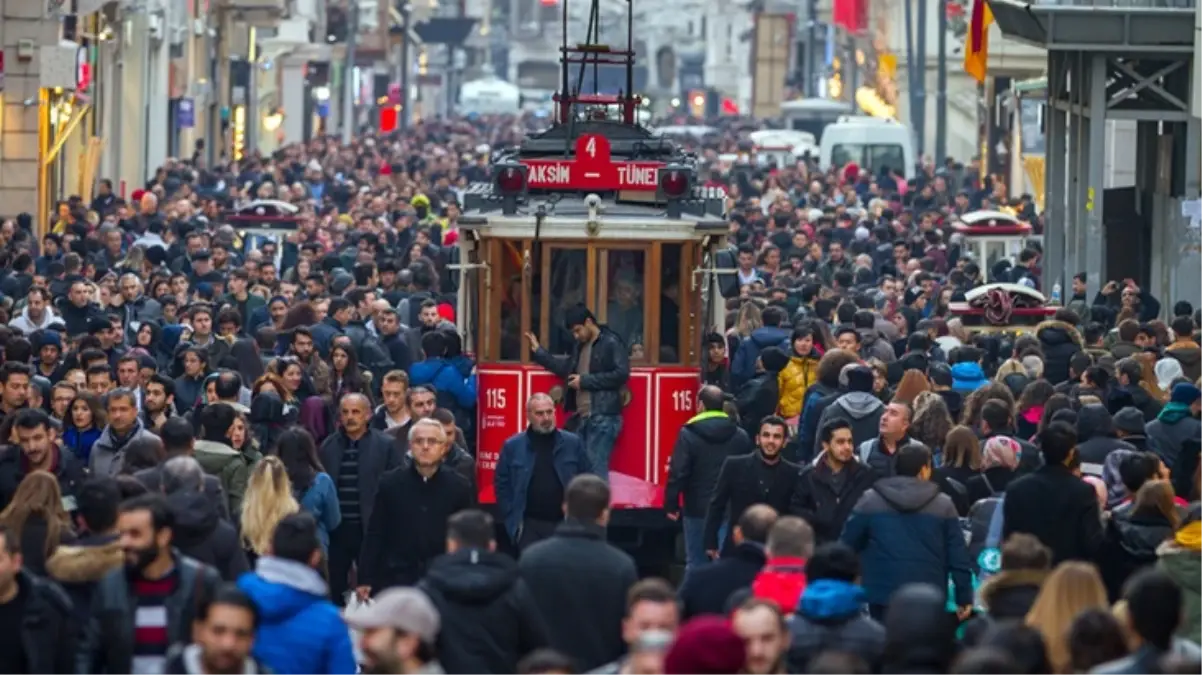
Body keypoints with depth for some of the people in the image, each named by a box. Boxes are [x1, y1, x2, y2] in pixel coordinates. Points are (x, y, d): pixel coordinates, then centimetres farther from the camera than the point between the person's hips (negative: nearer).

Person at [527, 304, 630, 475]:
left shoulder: (612, 344, -8)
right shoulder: (580, 345, 18)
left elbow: (621, 374, -17)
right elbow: (566, 369, 24)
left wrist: (585, 381, -14)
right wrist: (538, 352, 17)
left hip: (603, 418, -9)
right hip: (581, 417, 9)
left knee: (596, 468, -13)